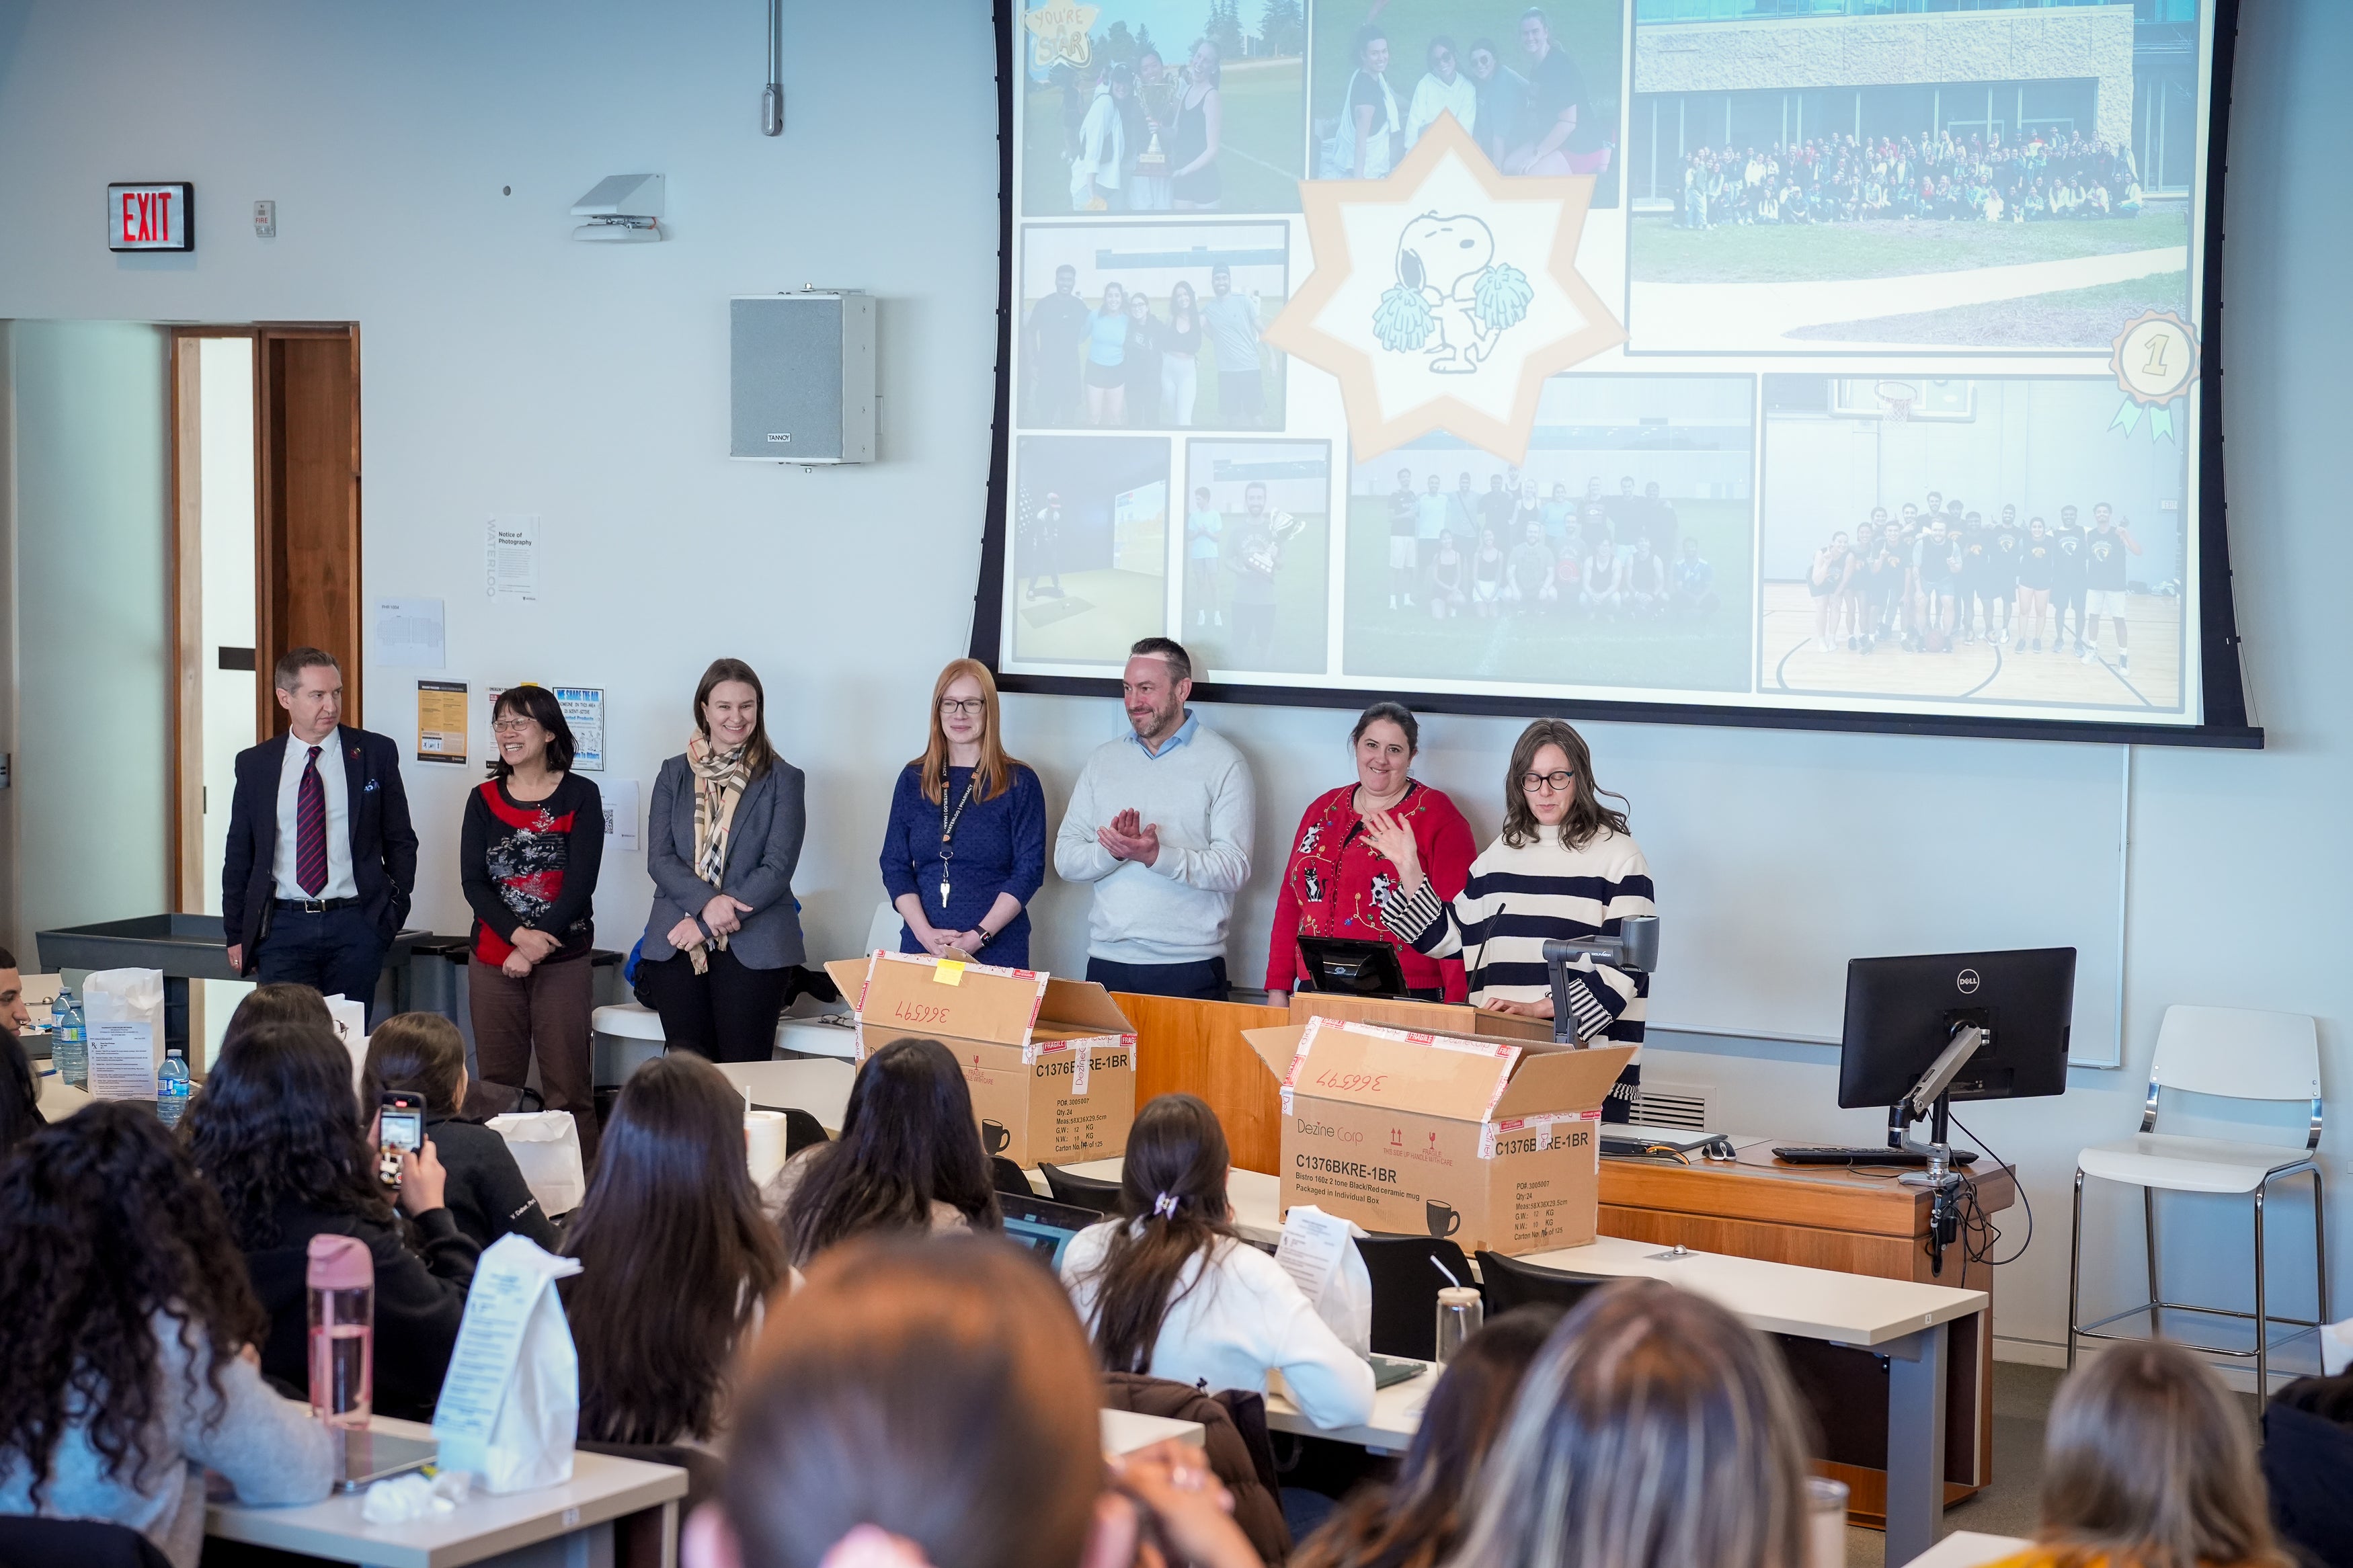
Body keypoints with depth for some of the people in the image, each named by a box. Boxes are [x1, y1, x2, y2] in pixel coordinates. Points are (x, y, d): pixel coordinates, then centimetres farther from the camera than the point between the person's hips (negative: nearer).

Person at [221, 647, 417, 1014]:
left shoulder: (376, 753, 3)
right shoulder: (254, 764, 6)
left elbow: (401, 841, 9)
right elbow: (239, 855, 11)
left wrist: (393, 912, 2)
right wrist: (236, 935, 8)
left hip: (355, 927, -1)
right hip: (281, 926, 1)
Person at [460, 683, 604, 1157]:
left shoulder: (580, 796, 2)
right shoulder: (484, 800, 9)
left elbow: (581, 882, -5)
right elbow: (473, 882, 1)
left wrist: (535, 947, -12)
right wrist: (520, 935, -15)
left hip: (563, 959, -3)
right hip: (493, 958, 3)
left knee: (567, 1084, -4)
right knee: (496, 1084, 4)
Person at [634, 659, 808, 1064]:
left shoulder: (783, 780, 3)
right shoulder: (674, 775, 11)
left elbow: (777, 867, -5)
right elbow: (659, 859, 3)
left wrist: (705, 926, -12)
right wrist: (706, 902, -16)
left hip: (753, 949, -2)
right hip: (676, 946, 3)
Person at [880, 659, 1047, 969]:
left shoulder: (1019, 782, 0)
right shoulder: (913, 779, 9)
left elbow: (1029, 870, -5)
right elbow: (895, 865, 6)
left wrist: (978, 937, -14)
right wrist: (926, 933, -9)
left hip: (997, 953, -2)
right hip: (921, 949, 3)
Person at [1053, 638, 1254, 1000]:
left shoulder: (1223, 763, 0)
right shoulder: (1102, 760, 13)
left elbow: (1234, 870, -9)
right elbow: (1065, 860, 7)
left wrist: (1158, 856, -22)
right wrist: (1113, 851, -14)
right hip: (1107, 962, 3)